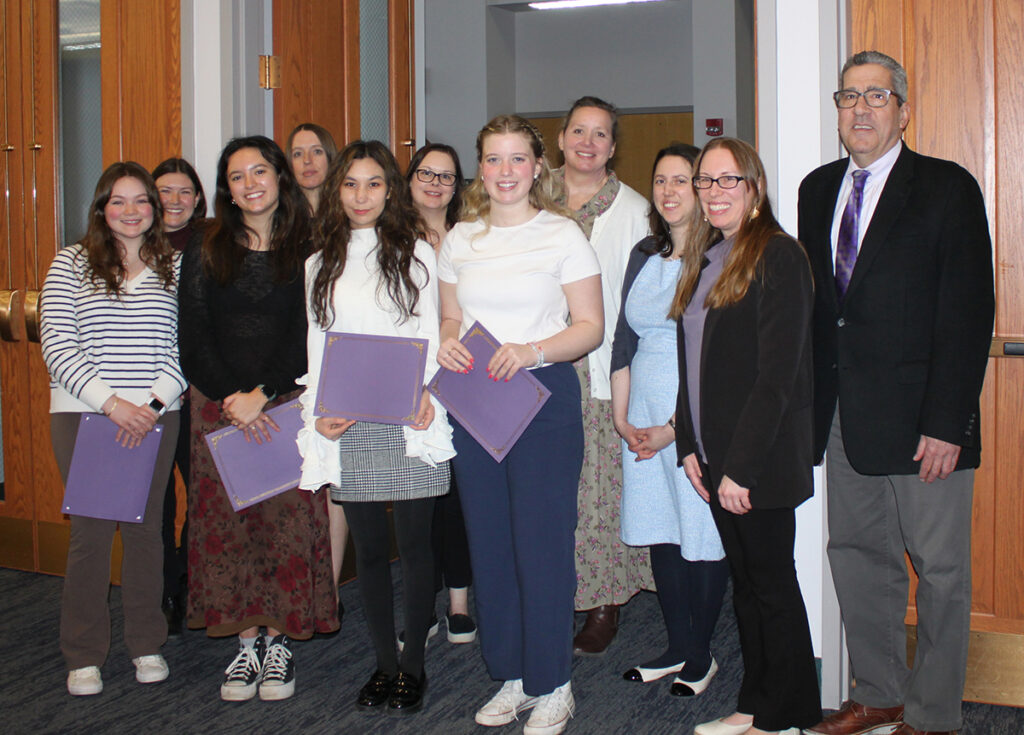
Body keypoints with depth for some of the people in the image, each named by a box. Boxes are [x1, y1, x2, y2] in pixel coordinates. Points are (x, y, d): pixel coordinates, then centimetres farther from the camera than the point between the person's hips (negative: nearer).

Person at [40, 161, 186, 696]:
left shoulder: (175, 267, 7)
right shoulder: (72, 262, 2)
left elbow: (187, 347, 2)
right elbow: (57, 345, -6)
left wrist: (152, 402, -11)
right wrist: (111, 403, -15)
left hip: (155, 416, 2)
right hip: (83, 415, -1)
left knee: (144, 526, 8)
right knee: (91, 530, 1)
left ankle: (146, 644, 22)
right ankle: (84, 656, 14)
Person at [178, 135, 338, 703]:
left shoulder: (308, 251, 3)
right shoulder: (204, 254, 8)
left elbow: (308, 337, -4)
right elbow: (193, 340, 2)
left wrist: (261, 395, -15)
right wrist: (232, 399, -12)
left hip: (289, 405, -1)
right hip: (219, 407, 2)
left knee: (288, 521, -2)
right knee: (227, 523, 1)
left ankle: (279, 644, 11)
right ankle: (245, 643, 12)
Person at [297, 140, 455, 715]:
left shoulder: (417, 253, 6)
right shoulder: (321, 264, 14)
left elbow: (430, 337, 2)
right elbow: (317, 346, 12)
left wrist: (425, 394, -16)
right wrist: (316, 416, -2)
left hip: (407, 422, -2)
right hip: (347, 427, 3)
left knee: (414, 542, 2)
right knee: (369, 547, 7)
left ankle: (414, 665, 14)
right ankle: (385, 663, 18)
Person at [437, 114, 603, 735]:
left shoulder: (563, 235, -2)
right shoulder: (461, 240, 11)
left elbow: (591, 327, -5)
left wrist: (531, 351, -20)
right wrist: (447, 343, -5)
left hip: (544, 397, -5)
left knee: (542, 540, -2)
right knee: (489, 541, 9)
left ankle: (553, 685, 12)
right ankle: (512, 676, 23)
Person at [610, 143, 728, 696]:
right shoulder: (645, 255, 12)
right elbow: (623, 338, 13)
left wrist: (676, 428, -13)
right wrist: (621, 417, 5)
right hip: (644, 419, 6)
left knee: (702, 538, 1)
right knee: (659, 533, 11)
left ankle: (701, 655, 17)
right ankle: (677, 647, 25)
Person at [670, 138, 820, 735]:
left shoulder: (778, 255, -12)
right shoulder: (704, 259, 14)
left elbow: (777, 373, -18)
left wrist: (741, 465, -19)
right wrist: (689, 444, 8)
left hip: (761, 461, -8)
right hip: (716, 458, 8)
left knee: (772, 584, 3)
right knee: (746, 583, 15)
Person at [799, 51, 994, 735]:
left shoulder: (948, 188, -5)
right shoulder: (819, 188, 12)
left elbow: (969, 313, -10)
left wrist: (947, 422, -15)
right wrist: (813, 404, 6)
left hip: (920, 418, -5)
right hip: (844, 415, 6)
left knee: (940, 570, 4)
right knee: (857, 556, 14)